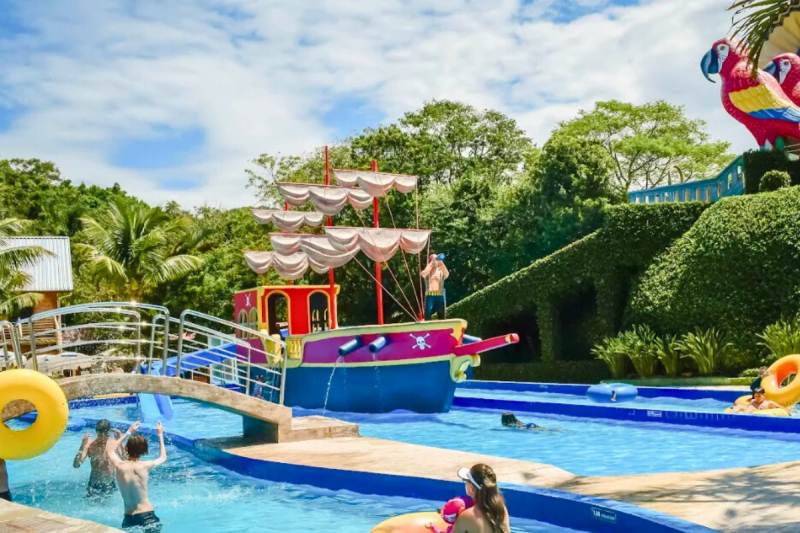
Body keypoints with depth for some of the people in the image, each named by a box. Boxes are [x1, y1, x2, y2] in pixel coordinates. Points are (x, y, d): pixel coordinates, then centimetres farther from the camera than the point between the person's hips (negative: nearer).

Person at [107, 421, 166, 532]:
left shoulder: (119, 466, -3)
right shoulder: (145, 466, -9)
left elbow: (110, 450, 21)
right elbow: (163, 458, 13)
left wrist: (128, 433, 26)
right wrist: (160, 435, 23)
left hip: (128, 518, 4)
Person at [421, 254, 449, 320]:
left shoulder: (441, 271, 12)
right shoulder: (427, 272, 9)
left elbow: (447, 275, -10)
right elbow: (423, 274, -15)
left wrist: (441, 264, -17)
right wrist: (431, 264, -10)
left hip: (440, 296, 2)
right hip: (430, 296, -1)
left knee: (441, 317, 2)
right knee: (427, 316, -6)